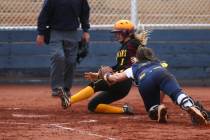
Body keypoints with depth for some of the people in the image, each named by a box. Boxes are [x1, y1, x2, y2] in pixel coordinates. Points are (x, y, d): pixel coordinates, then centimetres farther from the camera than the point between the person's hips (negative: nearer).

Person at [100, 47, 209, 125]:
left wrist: (107, 76, 57)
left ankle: (158, 109, -25)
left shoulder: (134, 68, 39)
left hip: (144, 80, 0)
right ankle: (190, 107, -58)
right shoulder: (157, 63, 45)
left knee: (152, 111, 13)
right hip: (161, 73, 0)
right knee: (176, 92, -23)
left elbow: (116, 78, 36)